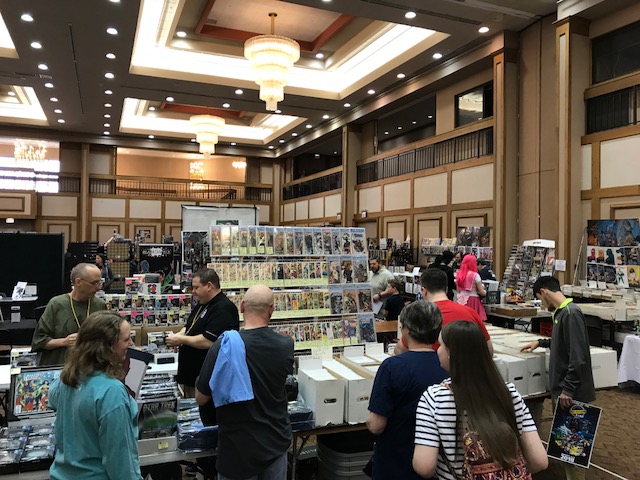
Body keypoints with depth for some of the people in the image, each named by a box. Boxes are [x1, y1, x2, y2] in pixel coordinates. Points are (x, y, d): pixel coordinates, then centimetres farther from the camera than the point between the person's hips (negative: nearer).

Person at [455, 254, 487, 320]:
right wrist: (485, 291, 13)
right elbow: (482, 292, -6)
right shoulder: (475, 275, -11)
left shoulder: (459, 274, 4)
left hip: (461, 301, 5)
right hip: (473, 301, -5)